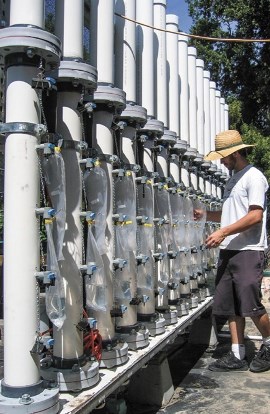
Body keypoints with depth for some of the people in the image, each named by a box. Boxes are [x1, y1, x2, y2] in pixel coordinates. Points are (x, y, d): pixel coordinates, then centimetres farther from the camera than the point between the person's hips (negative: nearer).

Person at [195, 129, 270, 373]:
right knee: (231, 306, 8)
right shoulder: (233, 179, 20)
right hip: (229, 250, 9)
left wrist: (223, 232, -19)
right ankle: (237, 356, 15)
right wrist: (205, 215, 14)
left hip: (249, 250, -8)